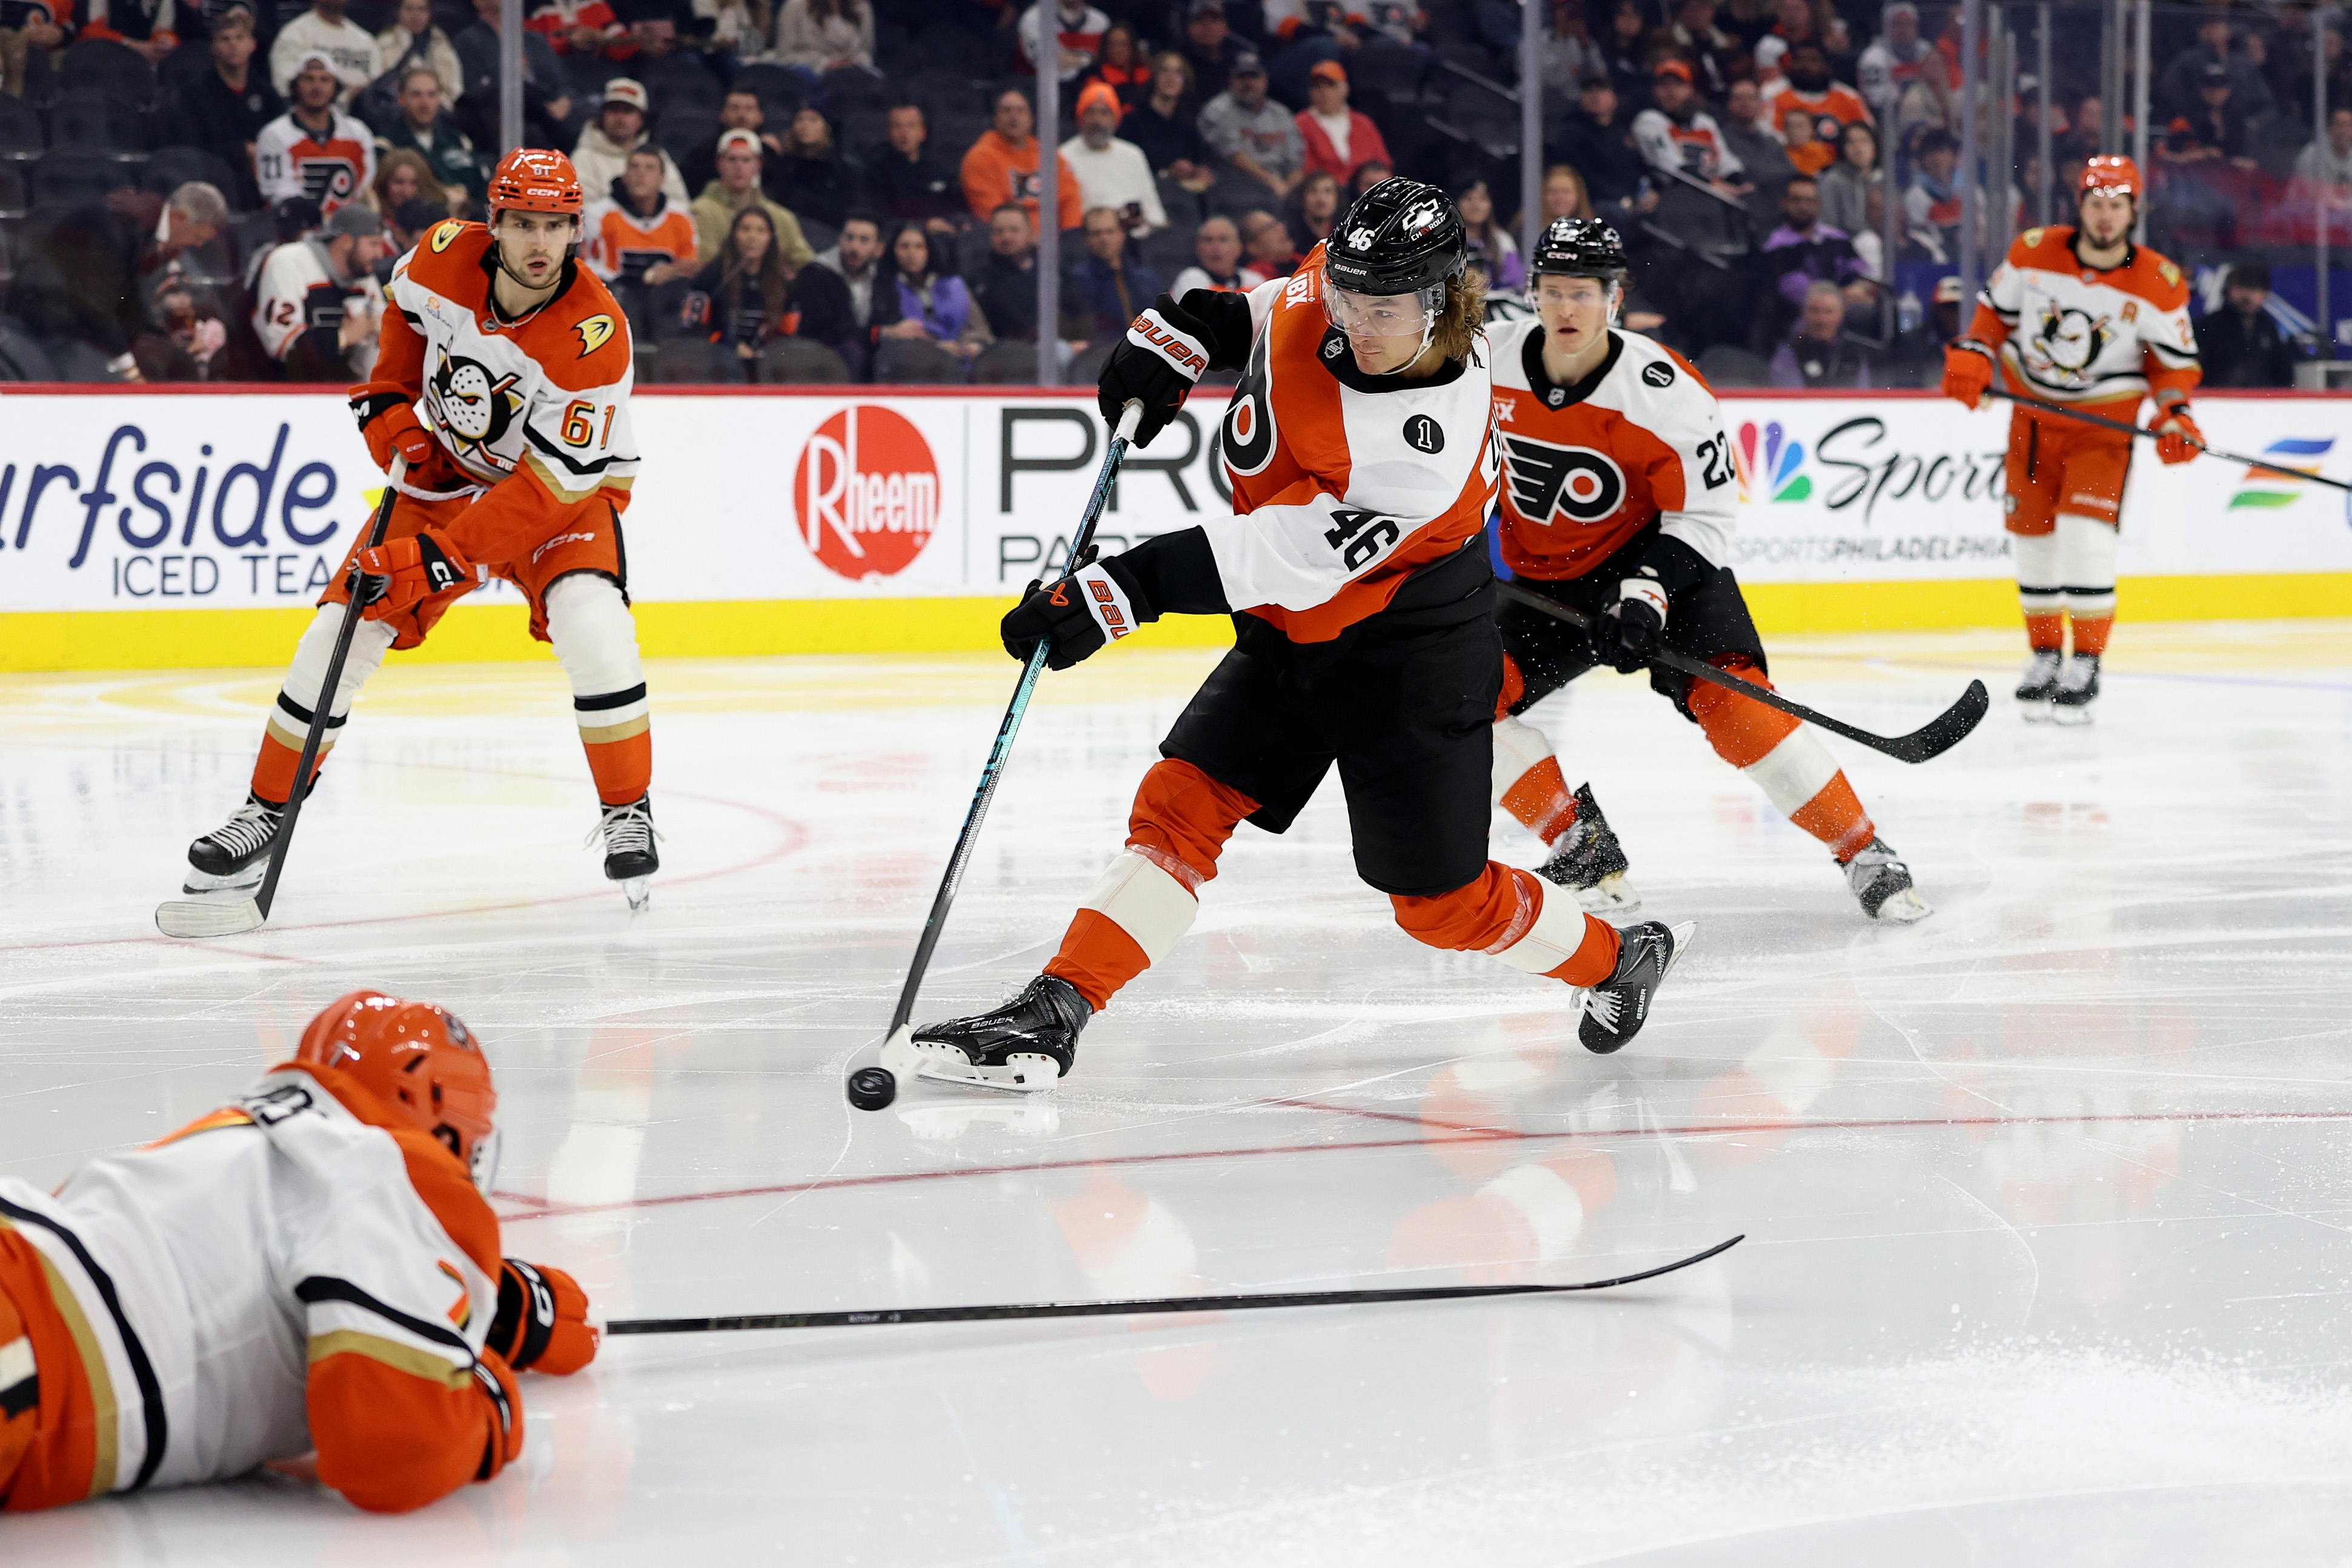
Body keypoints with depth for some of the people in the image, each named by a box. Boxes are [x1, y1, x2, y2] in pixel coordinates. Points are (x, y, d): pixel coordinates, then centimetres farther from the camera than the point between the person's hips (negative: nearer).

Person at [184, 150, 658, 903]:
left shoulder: (594, 333, -31)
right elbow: (406, 305, 10)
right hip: (445, 470, 4)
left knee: (591, 626, -30)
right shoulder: (447, 257, -18)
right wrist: (389, 397, -3)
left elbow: (553, 485, -32)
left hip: (567, 488, -4)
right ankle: (265, 812, 13)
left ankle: (627, 813, -12)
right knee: (340, 632, -4)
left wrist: (441, 559, -35)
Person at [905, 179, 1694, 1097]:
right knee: (1180, 805, -8)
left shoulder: (1432, 435, -34)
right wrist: (1184, 334, -2)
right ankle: (1054, 1013, -11)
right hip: (1290, 635, 7)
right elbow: (1263, 311, 15)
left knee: (1440, 901, 4)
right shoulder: (1319, 303, -12)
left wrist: (1124, 592, -41)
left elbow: (1295, 557, -37)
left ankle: (1616, 960, 30)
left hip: (1407, 659, -7)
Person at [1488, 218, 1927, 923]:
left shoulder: (1666, 394, -22)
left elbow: (1705, 515, -16)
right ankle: (1584, 852, -1)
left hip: (1664, 559, -4)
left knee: (1728, 696, -24)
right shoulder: (1489, 360, -13)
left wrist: (1650, 589, -29)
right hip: (1546, 581, 4)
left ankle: (1867, 857, -15)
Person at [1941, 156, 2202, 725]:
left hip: (2104, 424, -3)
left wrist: (2174, 416, -15)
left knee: (2085, 533, -17)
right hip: (2032, 415, 3)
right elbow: (1995, 310, 7)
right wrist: (1971, 358, -9)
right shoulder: (2033, 253, -8)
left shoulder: (2158, 283, -11)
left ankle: (2086, 664, -7)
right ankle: (2044, 658, 24)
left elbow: (2176, 361, 0)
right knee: (2032, 535, 8)